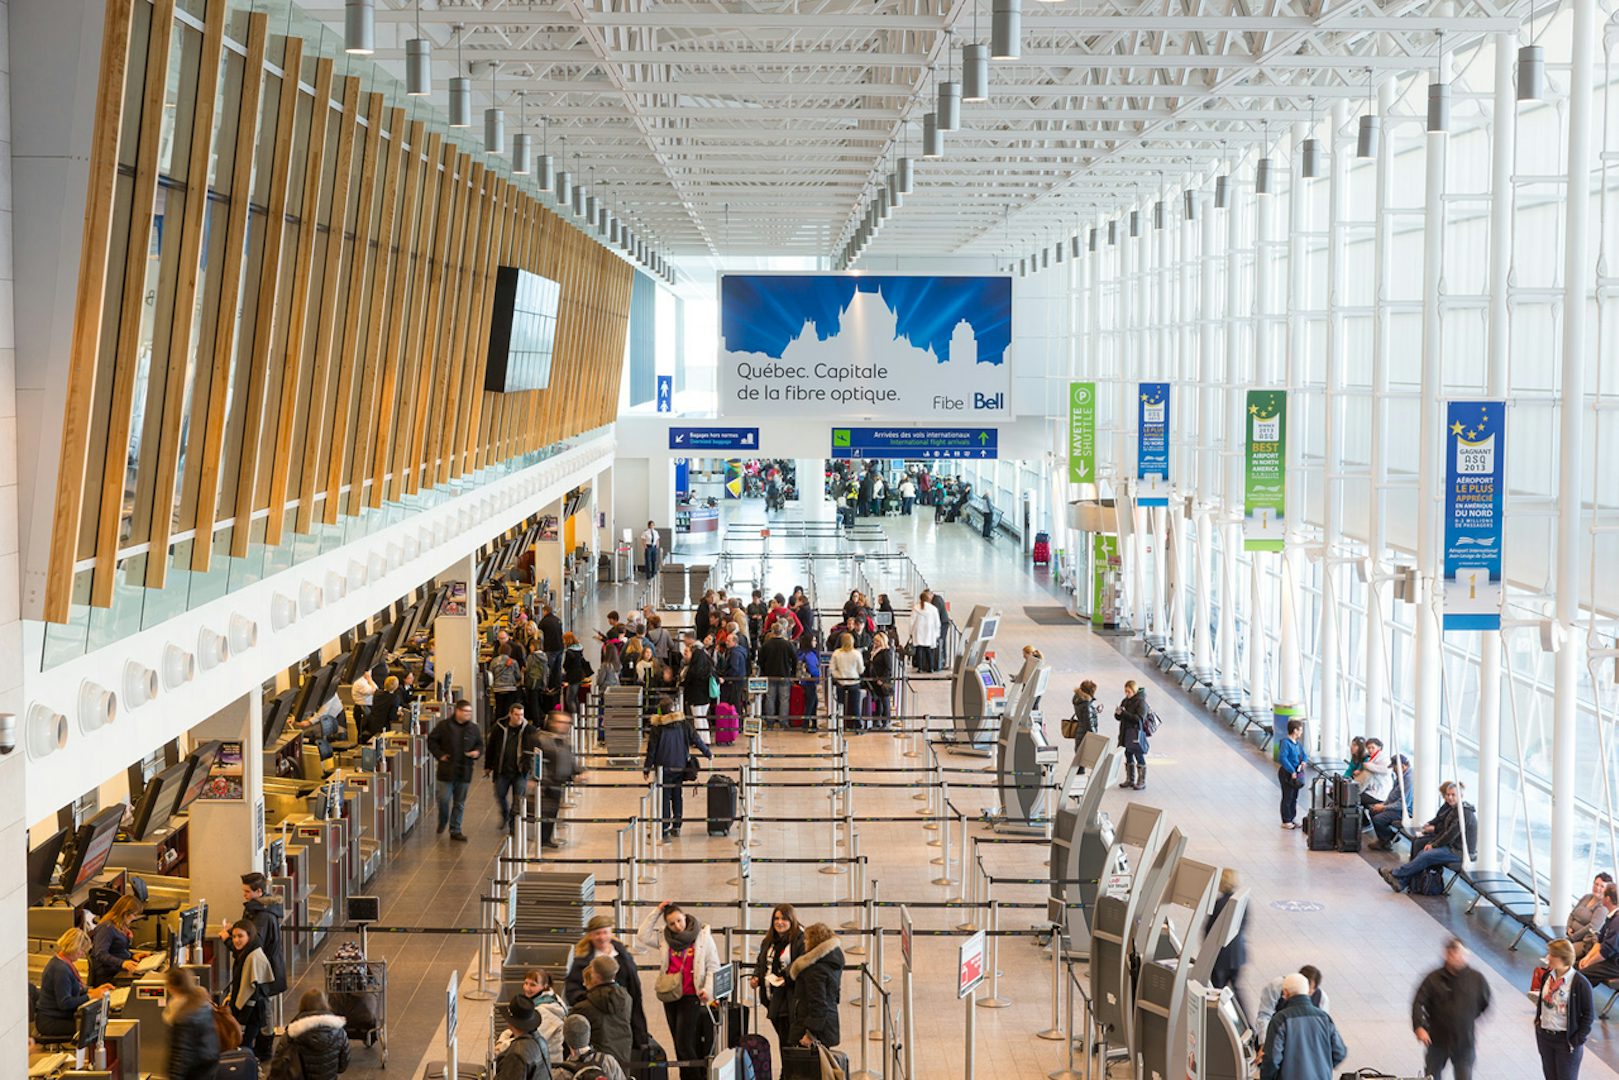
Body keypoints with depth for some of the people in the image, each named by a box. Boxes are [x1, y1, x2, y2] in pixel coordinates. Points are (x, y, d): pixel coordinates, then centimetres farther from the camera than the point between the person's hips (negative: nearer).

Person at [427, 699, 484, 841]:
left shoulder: (473, 728, 5)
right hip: (446, 770, -3)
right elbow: (431, 740, 1)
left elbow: (480, 744, 15)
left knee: (460, 803, 8)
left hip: (464, 771, 3)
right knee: (444, 799, -1)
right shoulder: (444, 725, -5)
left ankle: (455, 830, 16)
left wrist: (477, 752, -7)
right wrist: (439, 755, -8)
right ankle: (442, 822, 27)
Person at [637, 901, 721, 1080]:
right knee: (679, 1044, 9)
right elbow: (644, 936, -1)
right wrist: (656, 912, -1)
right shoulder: (664, 937, 8)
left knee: (684, 1043, -13)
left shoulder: (702, 936, -2)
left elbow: (713, 965, -1)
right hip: (670, 996, 5)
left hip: (692, 996, -5)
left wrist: (707, 989, -14)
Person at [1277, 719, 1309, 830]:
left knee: (1294, 797, 15)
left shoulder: (1298, 743, 7)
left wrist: (1304, 761, -6)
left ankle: (1291, 819, 26)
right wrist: (1292, 772, -27)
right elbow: (1282, 758, -27)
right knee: (1287, 798, 0)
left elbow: (1304, 754, 18)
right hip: (1287, 774, -8)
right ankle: (1286, 822, 9)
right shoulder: (1286, 743, -19)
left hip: (1296, 773, 8)